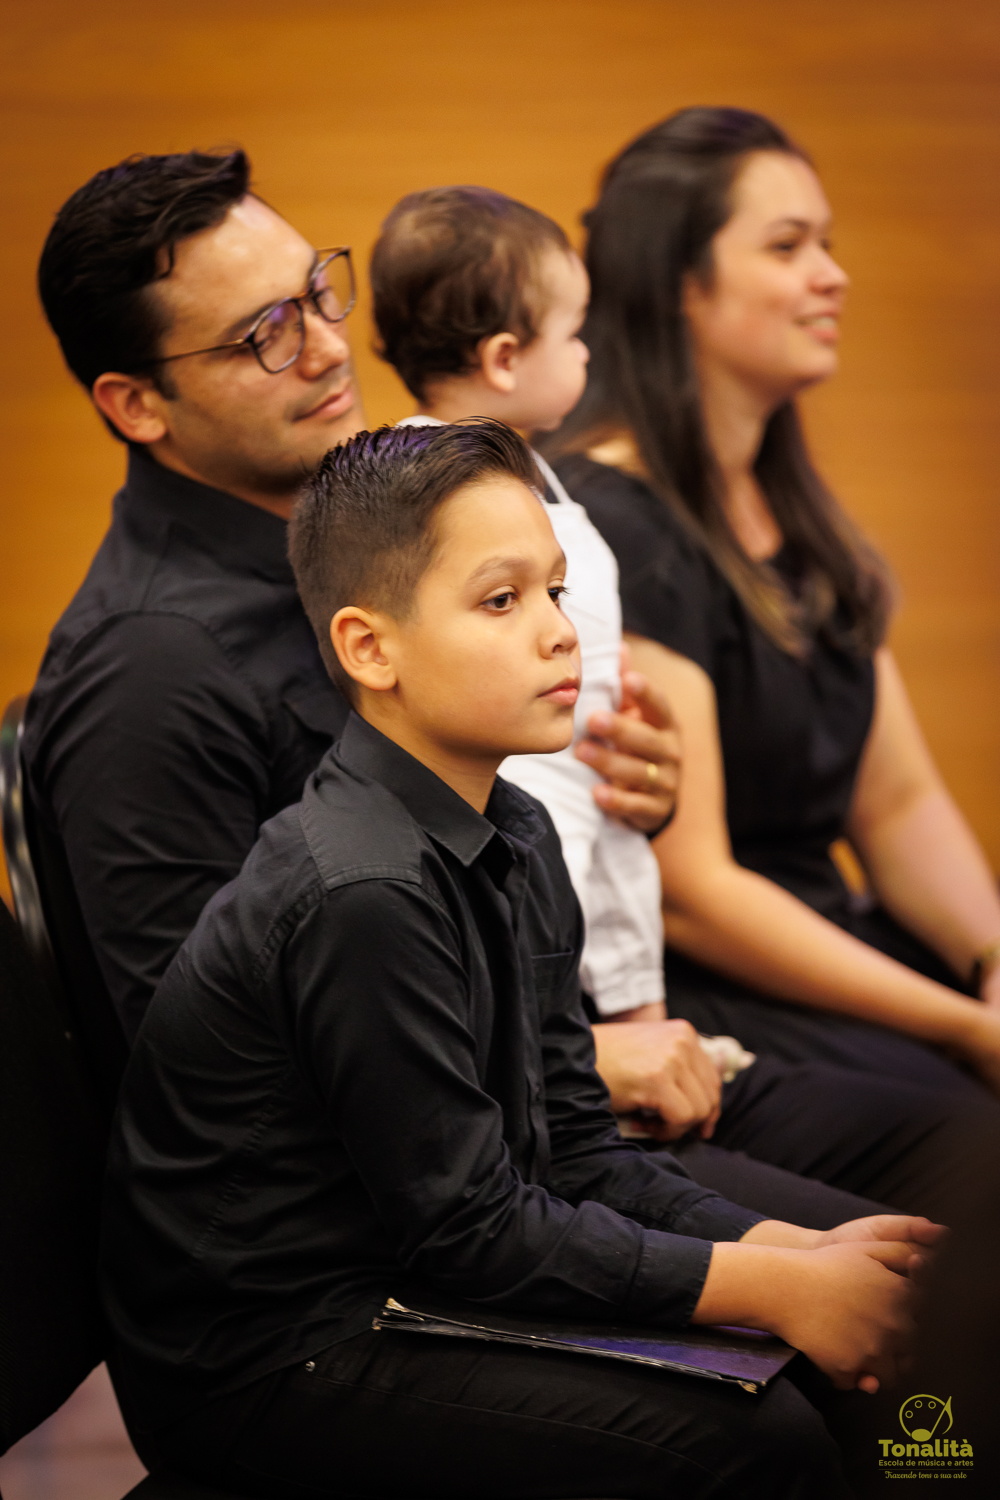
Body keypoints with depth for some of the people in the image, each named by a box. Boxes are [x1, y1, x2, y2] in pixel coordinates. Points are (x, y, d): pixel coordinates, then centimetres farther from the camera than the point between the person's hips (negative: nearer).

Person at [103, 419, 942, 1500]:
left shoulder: (517, 837, 6)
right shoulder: (361, 896, -23)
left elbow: (575, 1152, 7)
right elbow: (474, 1229, -20)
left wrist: (795, 1252, -6)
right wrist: (778, 1289, -18)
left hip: (406, 1284, 9)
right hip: (262, 1363, -9)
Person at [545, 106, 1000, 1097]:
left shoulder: (795, 515, 16)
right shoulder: (611, 526, -13)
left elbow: (900, 805, 15)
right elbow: (686, 893, -16)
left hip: (817, 956, 8)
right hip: (680, 1007, -8)